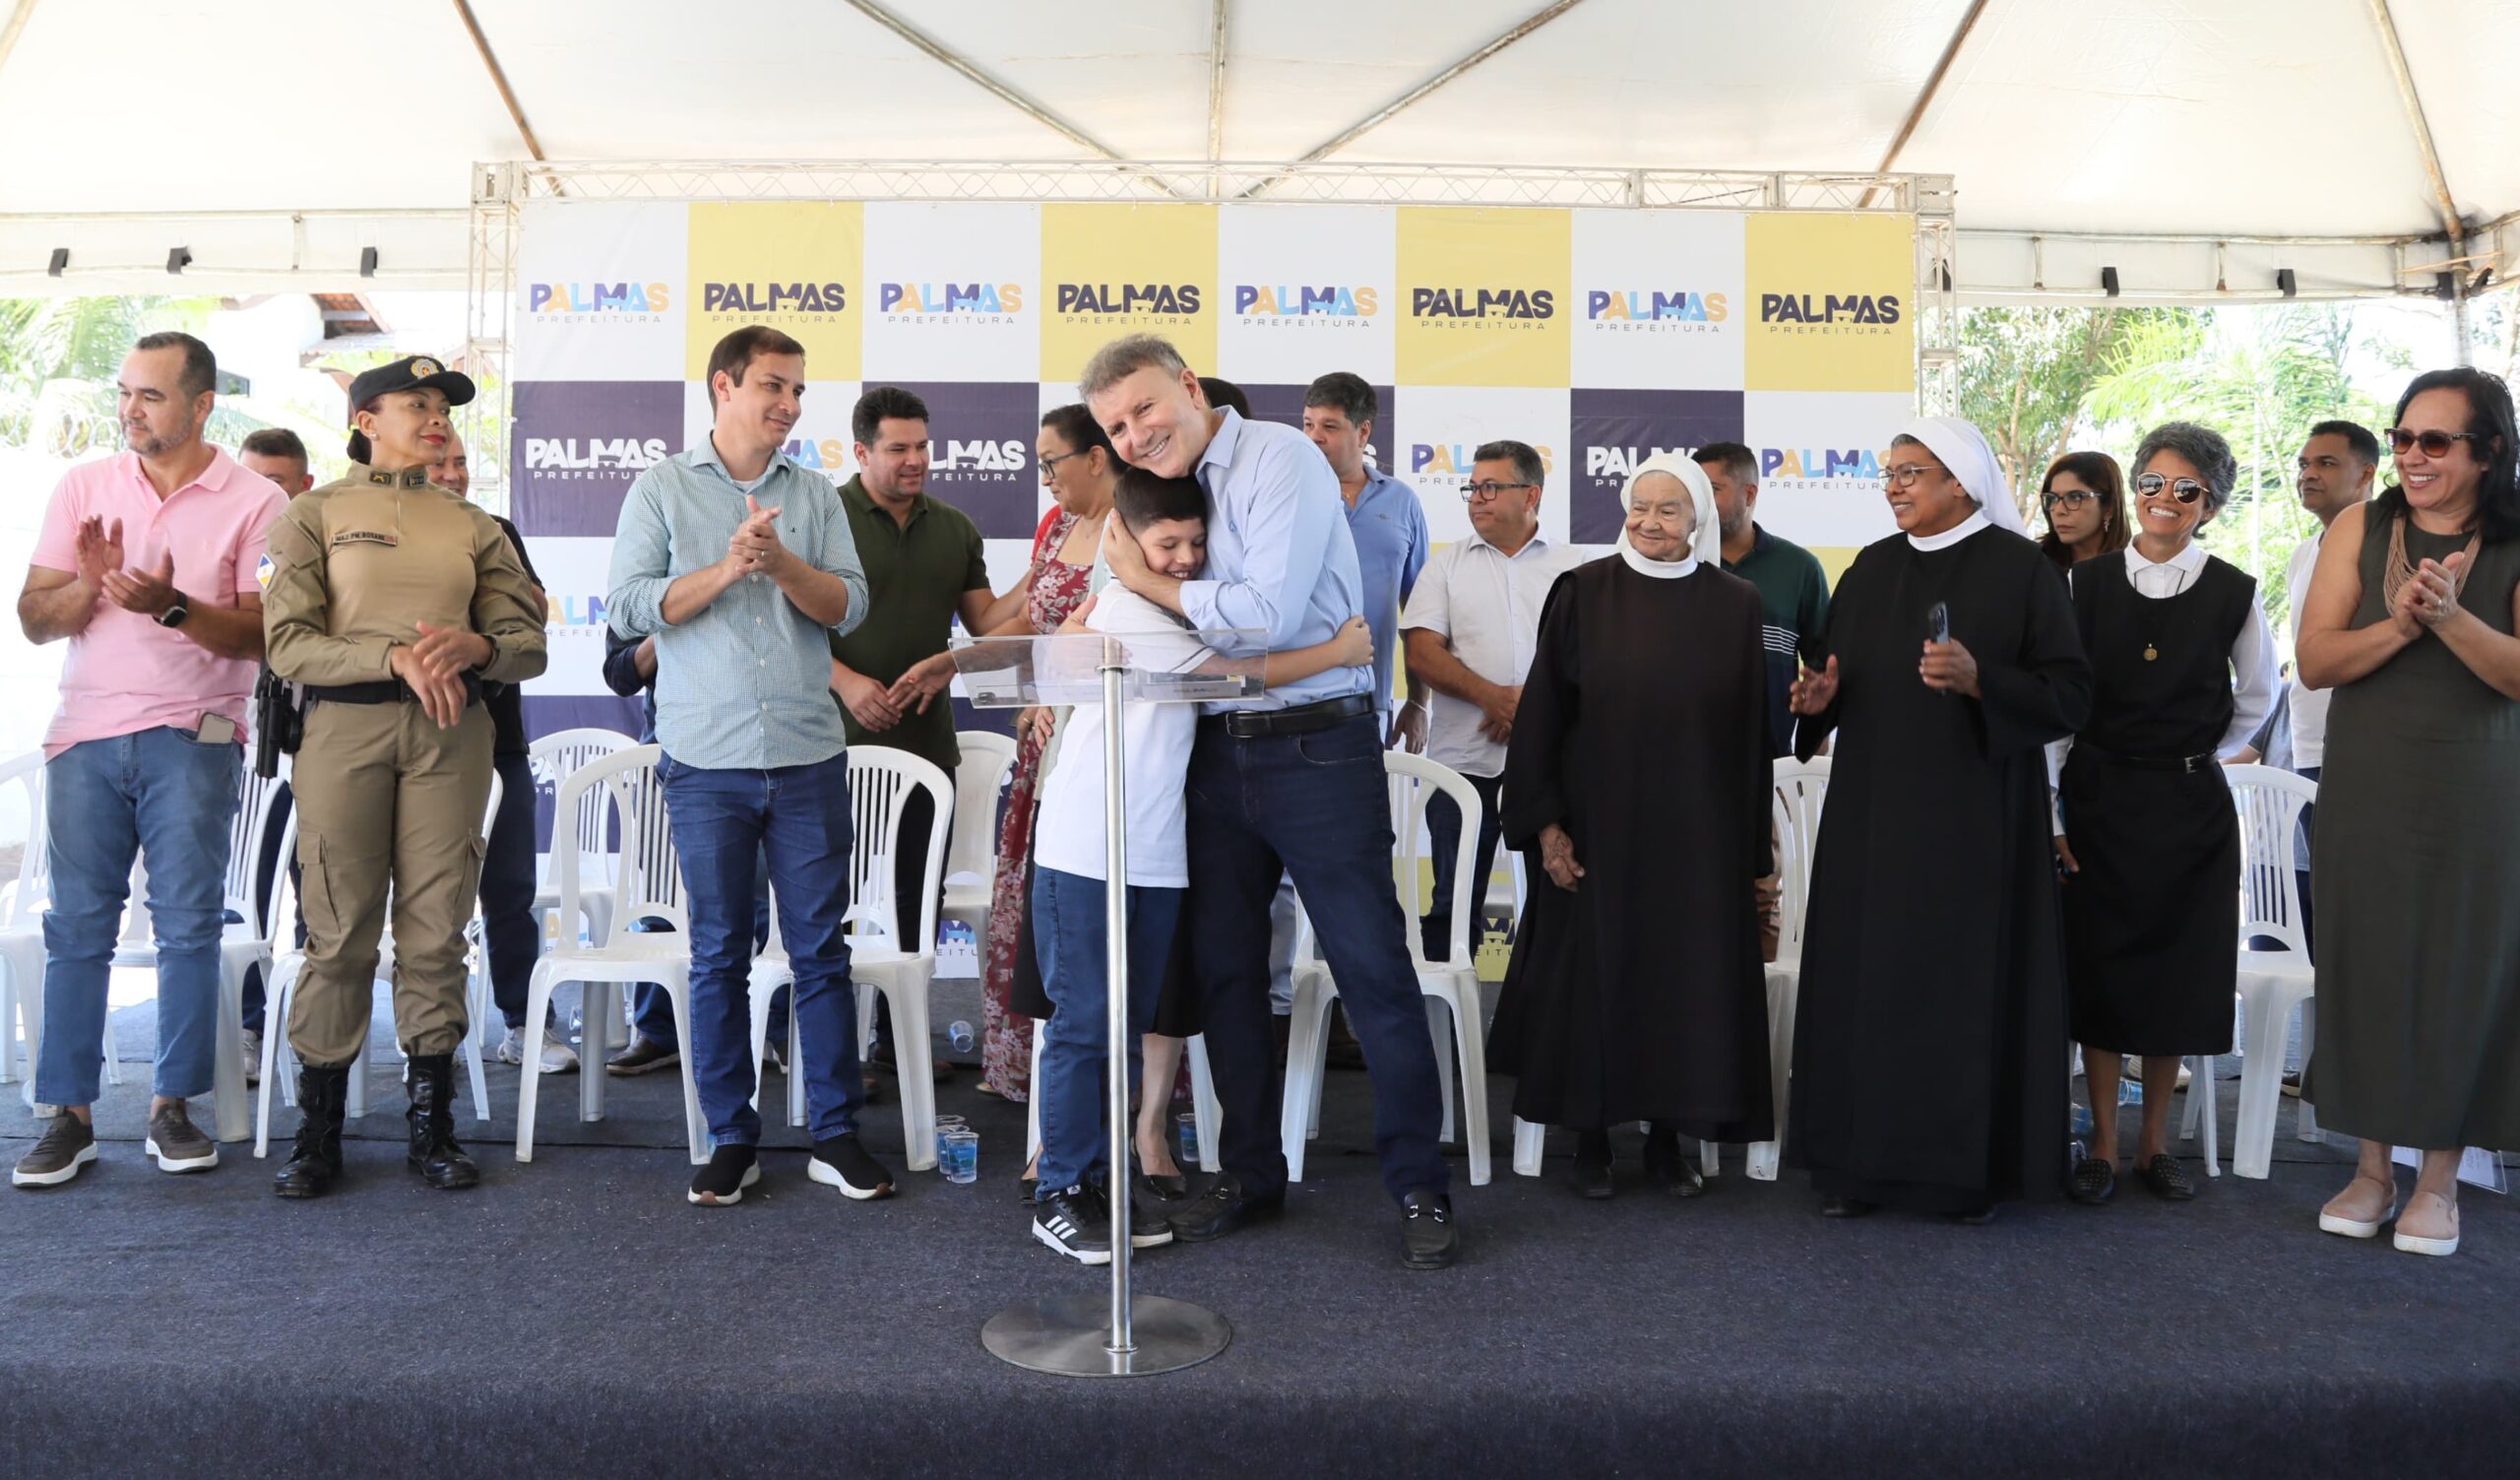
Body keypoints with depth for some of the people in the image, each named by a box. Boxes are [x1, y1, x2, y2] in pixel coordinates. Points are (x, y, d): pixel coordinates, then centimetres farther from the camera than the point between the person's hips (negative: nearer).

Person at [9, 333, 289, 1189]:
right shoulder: (82, 489, 11)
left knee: (188, 924, -1)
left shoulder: (254, 502, 1)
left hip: (192, 739, -3)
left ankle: (172, 1107, 9)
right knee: (76, 925, 3)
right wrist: (88, 585, -12)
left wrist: (174, 606, -20)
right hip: (85, 734, 3)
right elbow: (34, 620, 7)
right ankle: (69, 1114, 9)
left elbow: (264, 634, -6)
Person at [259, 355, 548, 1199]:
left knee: (437, 932, 2)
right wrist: (396, 656, -16)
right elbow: (288, 644, -3)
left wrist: (475, 646, -11)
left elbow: (528, 645, 10)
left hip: (451, 736, 2)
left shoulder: (470, 525, 15)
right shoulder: (314, 514, 8)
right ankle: (318, 1132, 11)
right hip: (344, 728, -2)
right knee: (339, 933, -1)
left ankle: (432, 1127, 12)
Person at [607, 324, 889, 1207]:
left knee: (822, 948, 3)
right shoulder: (662, 489, 6)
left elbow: (848, 606, 2)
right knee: (719, 953, 5)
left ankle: (835, 1133, 12)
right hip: (707, 760, -1)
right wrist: (726, 569, -14)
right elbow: (629, 606, -4)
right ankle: (731, 1140, 16)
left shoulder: (815, 496, 11)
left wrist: (781, 562, -13)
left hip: (809, 758, 2)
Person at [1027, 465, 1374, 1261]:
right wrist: (1338, 652, -11)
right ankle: (1060, 1192, 8)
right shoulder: (1128, 612, -12)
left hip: (1156, 854, 8)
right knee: (1083, 1022, -2)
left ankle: (1103, 1182, 21)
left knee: (1131, 1024, 11)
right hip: (1085, 852, -8)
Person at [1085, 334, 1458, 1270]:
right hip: (1217, 748, 7)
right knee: (1224, 970, 12)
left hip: (1317, 745, -7)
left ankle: (1419, 1186, 12)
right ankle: (1250, 1173, 28)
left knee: (1373, 969, -1)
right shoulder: (1168, 491, 13)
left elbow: (1268, 612, -20)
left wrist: (1152, 583, -9)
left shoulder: (1279, 458, -9)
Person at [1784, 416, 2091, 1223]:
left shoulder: (2021, 569, -3)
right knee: (1865, 978, 3)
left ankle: (1971, 1167, 12)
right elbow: (1837, 679, 16)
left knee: (1968, 981, 0)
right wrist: (1820, 697, -6)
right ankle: (1858, 1161, 11)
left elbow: (2070, 695, -7)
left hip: (1975, 818, -4)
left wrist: (1979, 680, -22)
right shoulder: (1870, 570, 11)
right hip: (1872, 813, 4)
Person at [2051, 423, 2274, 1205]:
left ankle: (2156, 1142, 19)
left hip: (2190, 807, 1)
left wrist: (2203, 757, 12)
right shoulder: (2084, 582, -1)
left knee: (2178, 971, 5)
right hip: (2097, 801, 0)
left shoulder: (2232, 593, -1)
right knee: (2096, 966, 2)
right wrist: (2049, 815, -4)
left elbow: (2258, 697, 15)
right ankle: (2102, 1146, 12)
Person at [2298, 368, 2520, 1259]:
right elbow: (2314, 660, -5)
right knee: (2364, 967, 5)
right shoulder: (2362, 528, 2)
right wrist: (2400, 624, -20)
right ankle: (2373, 1169, 18)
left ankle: (2440, 1178, 18)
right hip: (2364, 793, 1)